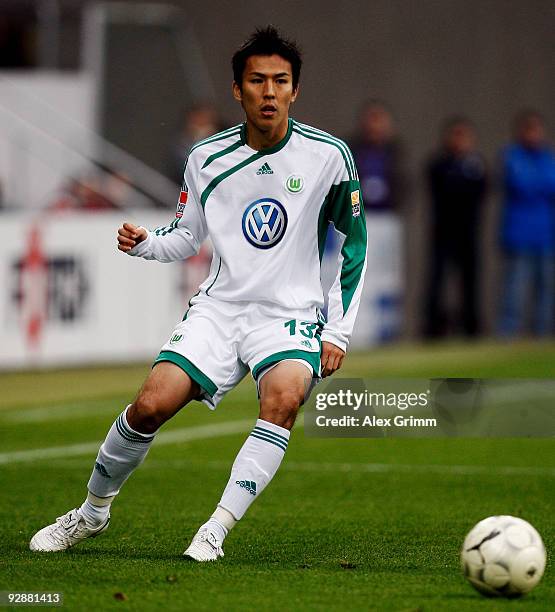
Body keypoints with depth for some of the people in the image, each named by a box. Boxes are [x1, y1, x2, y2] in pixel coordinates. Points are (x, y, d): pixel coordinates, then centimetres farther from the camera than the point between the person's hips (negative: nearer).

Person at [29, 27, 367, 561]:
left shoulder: (327, 155, -5)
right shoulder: (207, 157, 2)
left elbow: (355, 241, 4)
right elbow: (186, 236, 14)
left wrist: (337, 331, 0)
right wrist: (144, 243, -9)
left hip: (290, 314, -2)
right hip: (219, 306, 2)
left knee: (283, 397, -33)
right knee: (152, 404, -16)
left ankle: (216, 531, -26)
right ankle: (92, 511, 11)